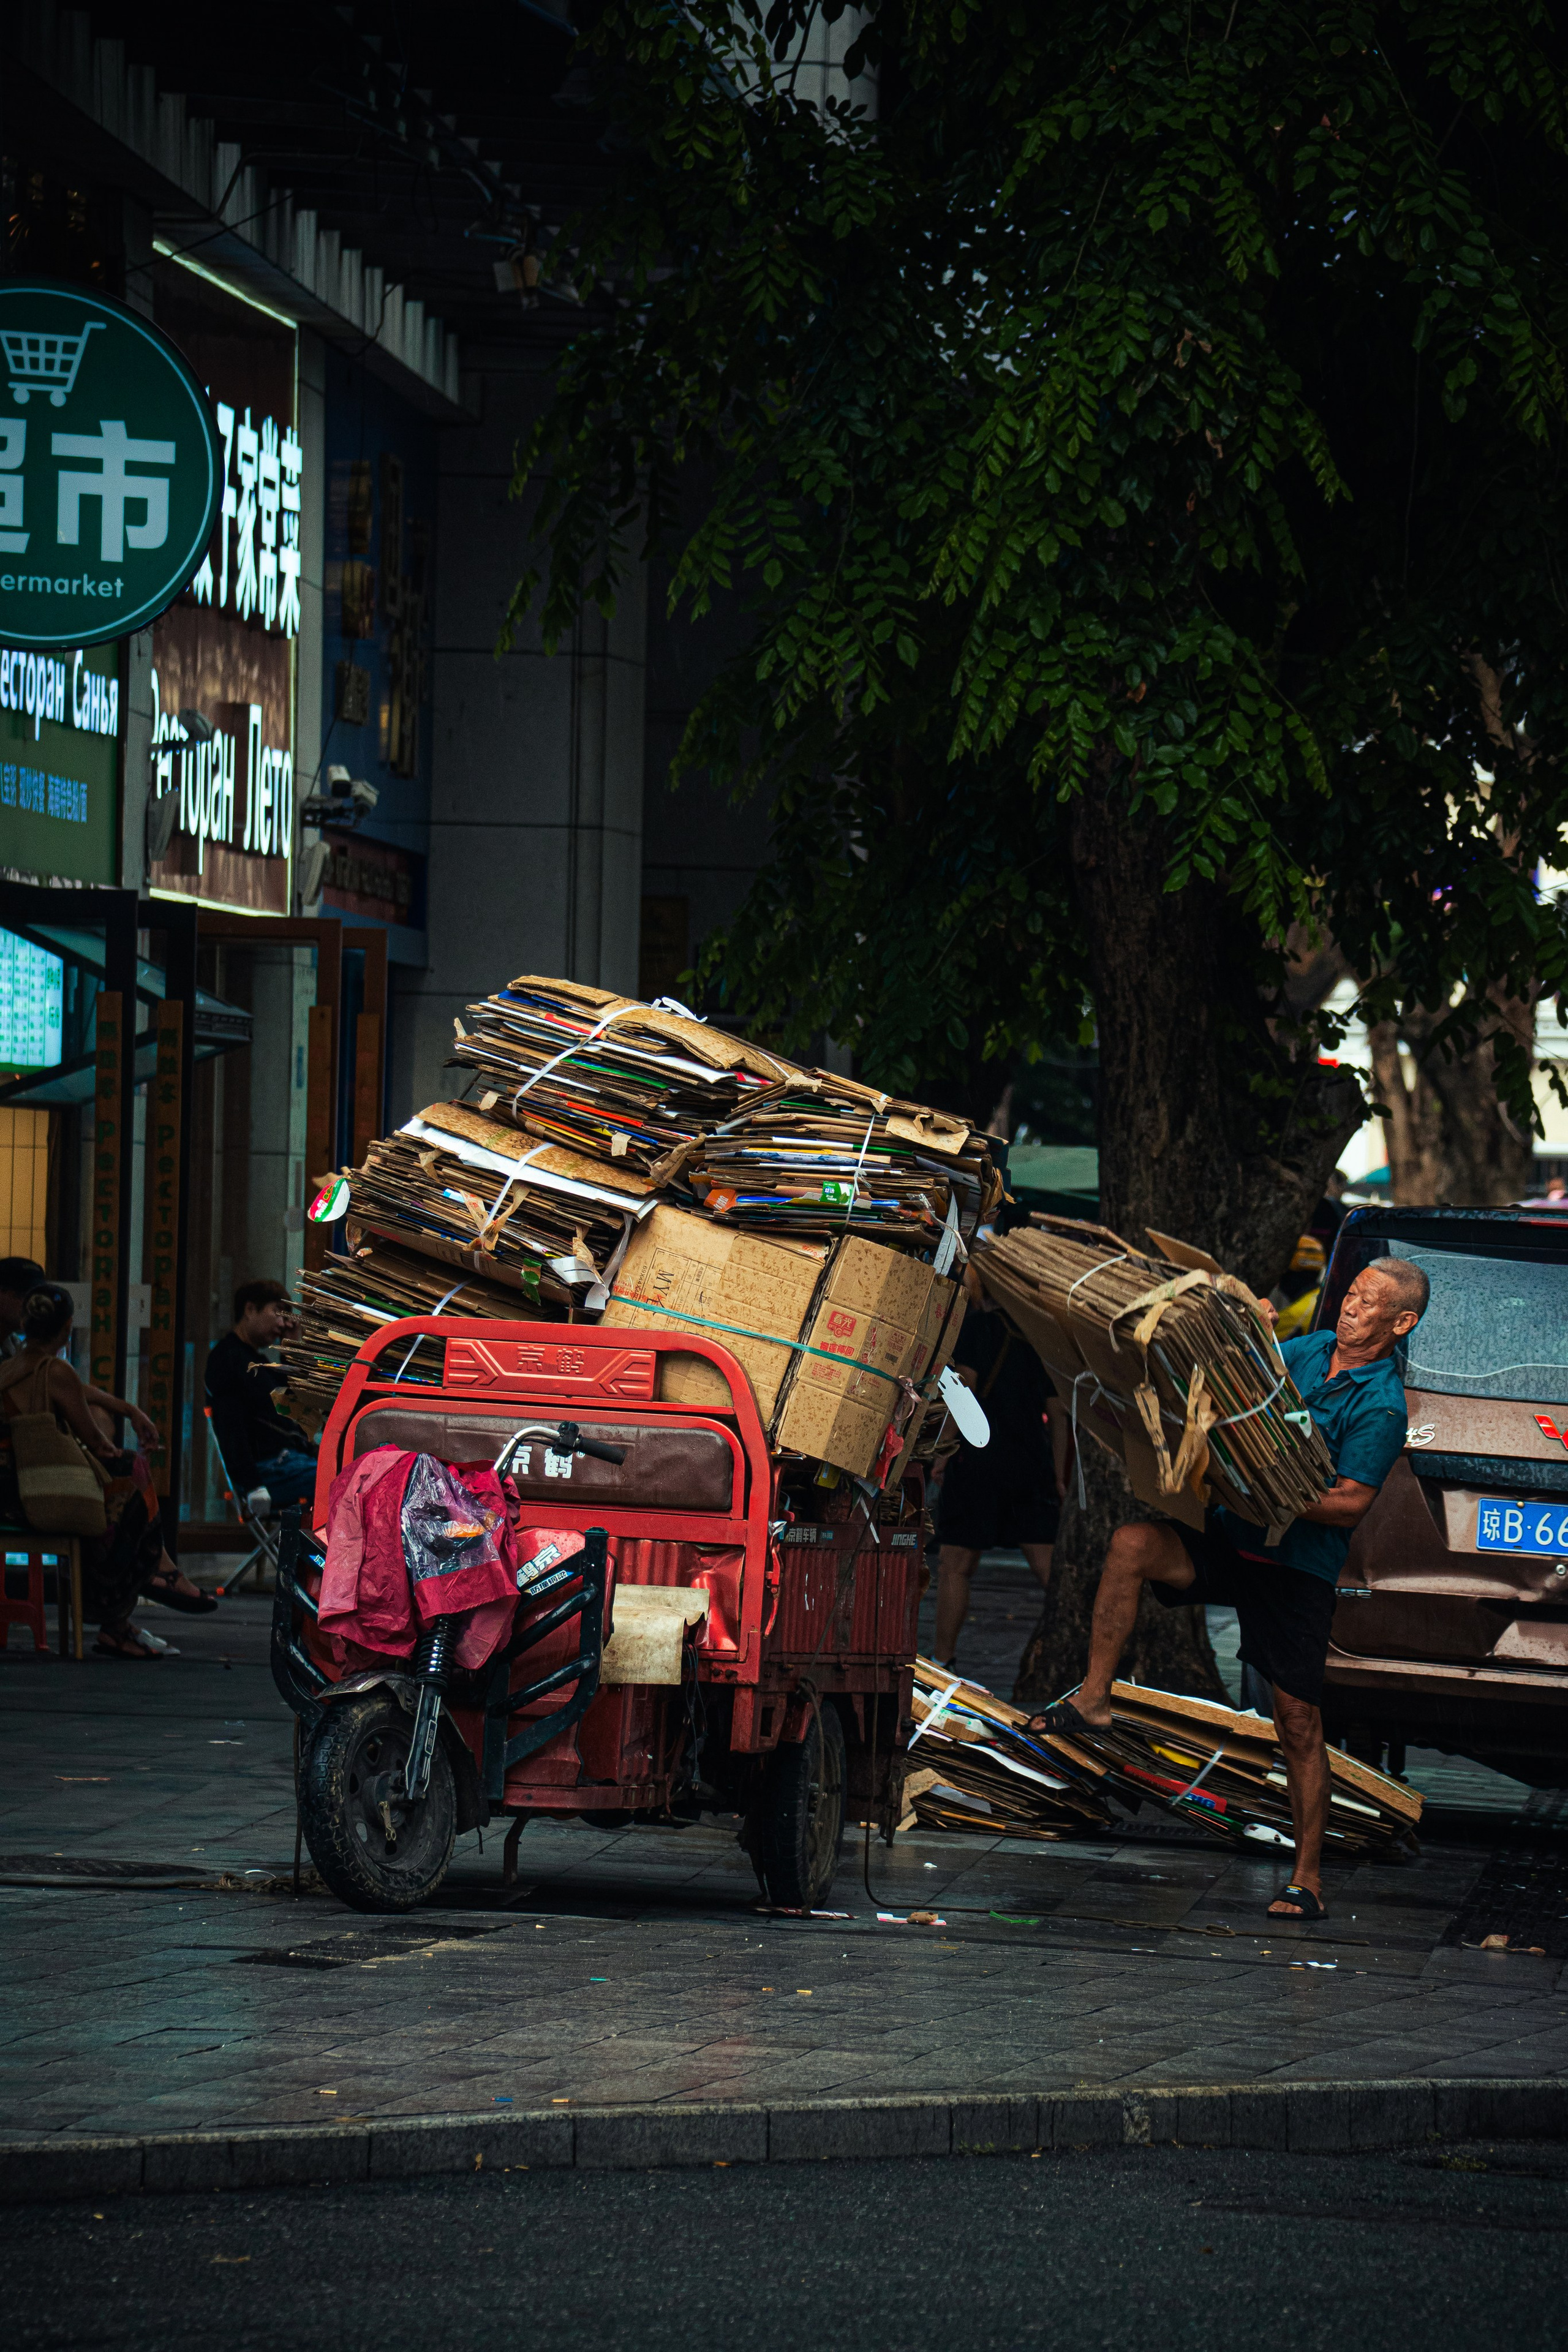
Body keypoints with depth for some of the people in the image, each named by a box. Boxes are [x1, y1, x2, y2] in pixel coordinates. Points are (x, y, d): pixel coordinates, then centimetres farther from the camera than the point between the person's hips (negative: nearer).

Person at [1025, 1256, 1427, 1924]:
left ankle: (1308, 1877, 7)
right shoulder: (1307, 1350, 7)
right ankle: (1094, 1696, -14)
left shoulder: (1381, 1407, -12)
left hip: (1299, 1568, -5)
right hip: (1230, 1540, 5)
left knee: (1299, 1723, -1)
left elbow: (1351, 1504, -17)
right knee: (1133, 1544, -21)